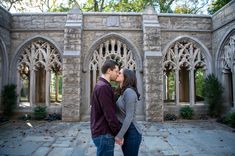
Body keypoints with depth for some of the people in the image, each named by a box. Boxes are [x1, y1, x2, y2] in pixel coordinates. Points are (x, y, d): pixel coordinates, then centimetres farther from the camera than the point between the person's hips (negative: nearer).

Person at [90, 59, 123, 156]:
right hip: (104, 133, -10)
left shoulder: (100, 85, 13)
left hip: (100, 131, 10)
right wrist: (118, 133, -14)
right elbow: (109, 114, -22)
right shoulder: (104, 87, -19)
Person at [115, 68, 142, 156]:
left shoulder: (129, 91, -17)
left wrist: (119, 135, -19)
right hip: (126, 133, 9)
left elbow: (129, 116, -22)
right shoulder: (123, 93, 11)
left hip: (131, 133, -9)